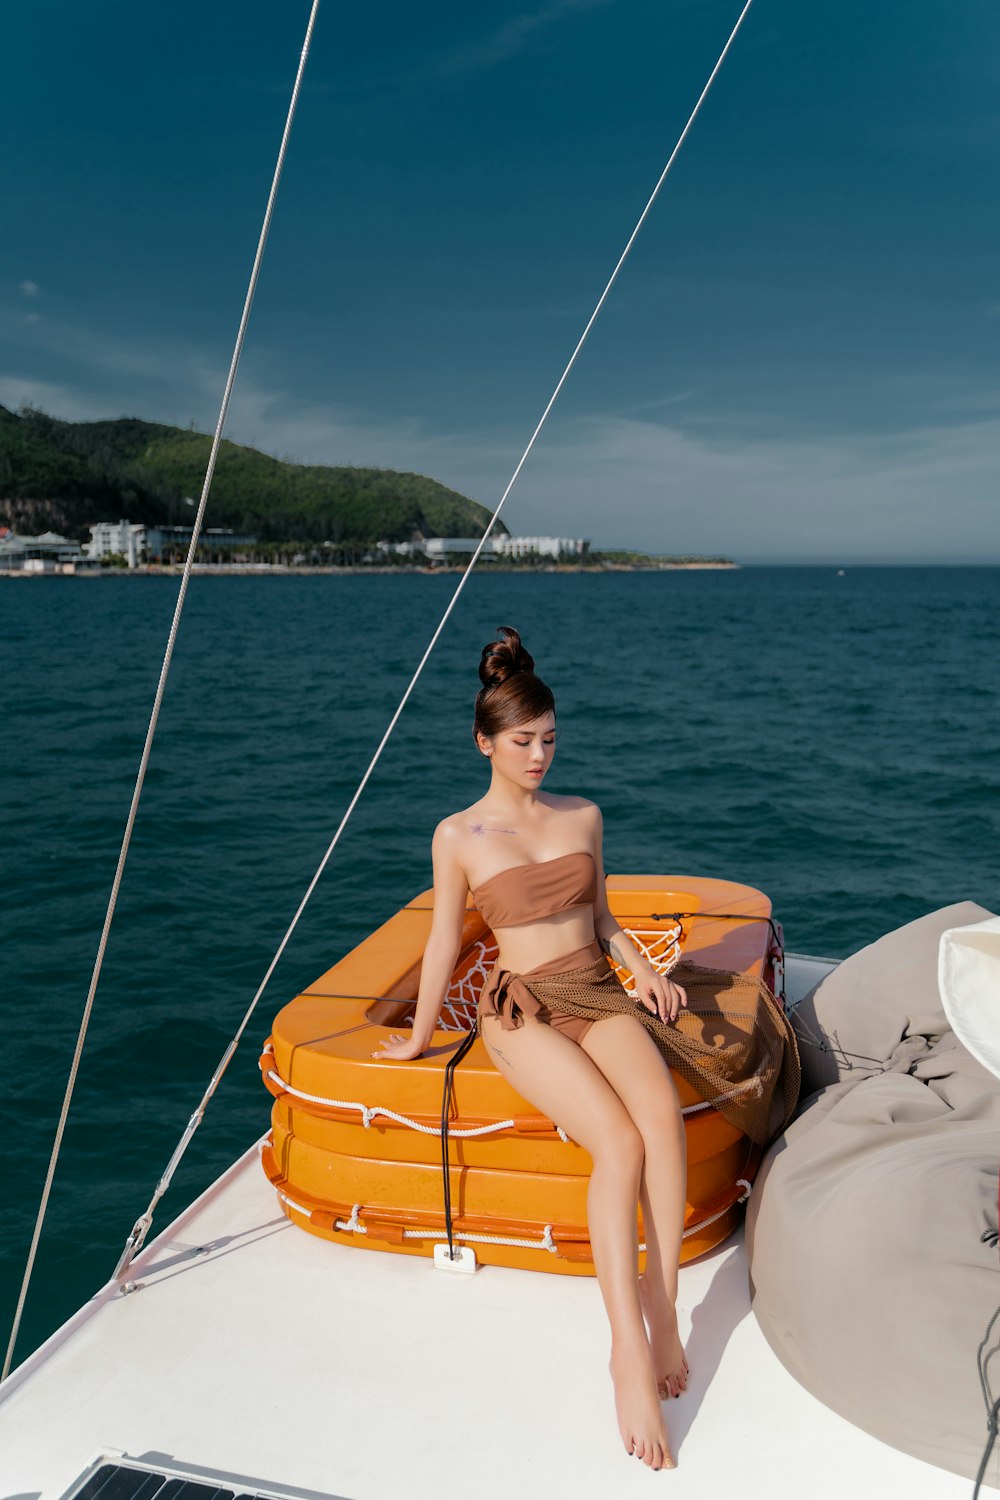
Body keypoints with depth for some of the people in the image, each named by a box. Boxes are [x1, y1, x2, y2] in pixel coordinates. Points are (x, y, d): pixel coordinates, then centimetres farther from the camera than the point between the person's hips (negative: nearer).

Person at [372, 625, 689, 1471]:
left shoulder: (583, 816, 12)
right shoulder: (460, 837, 0)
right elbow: (444, 945, 6)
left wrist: (645, 971, 6)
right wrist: (418, 1040, 11)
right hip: (523, 1011, -3)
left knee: (663, 1111, -30)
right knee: (620, 1143, -29)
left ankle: (662, 1307, -19)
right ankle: (632, 1352, -25)